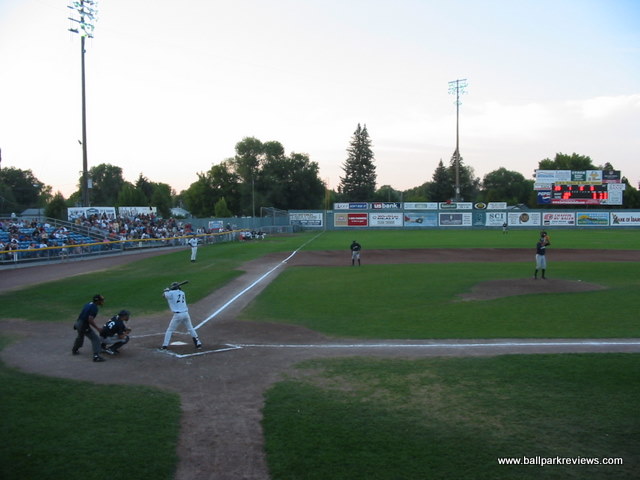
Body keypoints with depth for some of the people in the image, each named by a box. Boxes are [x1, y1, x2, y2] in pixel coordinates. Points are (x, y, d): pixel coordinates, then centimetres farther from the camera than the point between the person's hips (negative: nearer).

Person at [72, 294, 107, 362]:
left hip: (78, 323, 9)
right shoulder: (94, 307, -19)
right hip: (84, 326, -9)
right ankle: (96, 356, -16)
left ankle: (74, 350, 54)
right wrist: (97, 328, -19)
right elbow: (90, 320, -26)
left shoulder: (89, 304, 9)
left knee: (80, 337, 34)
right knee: (95, 339, -7)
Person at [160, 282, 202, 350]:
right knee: (191, 329, 15)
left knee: (169, 330, 8)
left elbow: (164, 295, 11)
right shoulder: (182, 293, 14)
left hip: (178, 315, -4)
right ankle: (198, 343, 13)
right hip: (186, 313, 4)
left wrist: (166, 290, 27)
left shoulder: (171, 293, -4)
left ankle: (165, 345, 6)